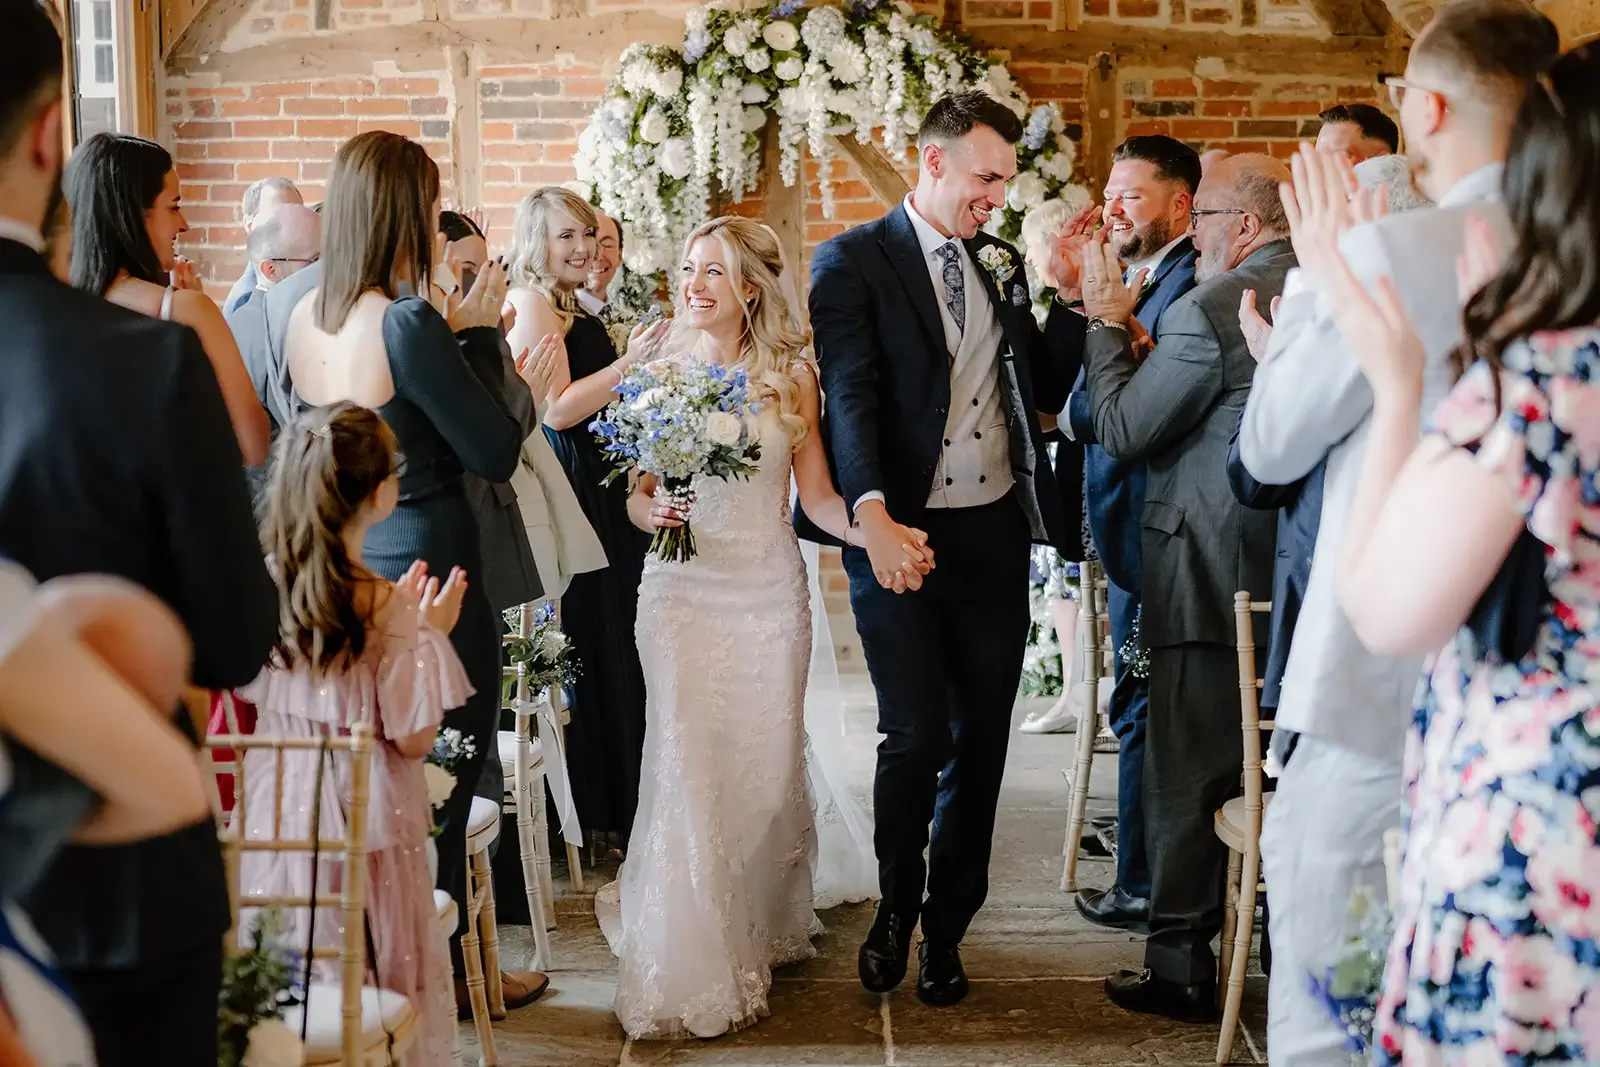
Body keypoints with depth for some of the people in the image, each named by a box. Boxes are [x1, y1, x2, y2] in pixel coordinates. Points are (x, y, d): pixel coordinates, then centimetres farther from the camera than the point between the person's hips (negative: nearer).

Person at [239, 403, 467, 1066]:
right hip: (364, 817, -4)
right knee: (371, 986, 12)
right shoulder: (387, 607, -20)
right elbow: (413, 738, -14)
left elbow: (254, 695, 9)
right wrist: (430, 632, -4)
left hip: (277, 807, 4)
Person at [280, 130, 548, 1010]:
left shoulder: (304, 317, 1)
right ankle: (441, 969, 22)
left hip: (345, 565, 8)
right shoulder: (407, 321, -22)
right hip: (426, 567, -8)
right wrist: (479, 334, -8)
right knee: (445, 778, 8)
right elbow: (497, 453, -17)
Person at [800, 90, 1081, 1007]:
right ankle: (896, 908, 21)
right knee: (915, 737, -6)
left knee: (981, 740, 10)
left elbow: (1045, 394, 12)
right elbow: (849, 394, -15)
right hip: (903, 536, -5)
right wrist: (872, 515, -29)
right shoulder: (855, 261, -4)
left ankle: (946, 928, 25)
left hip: (995, 535, 5)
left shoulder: (1002, 266, 14)